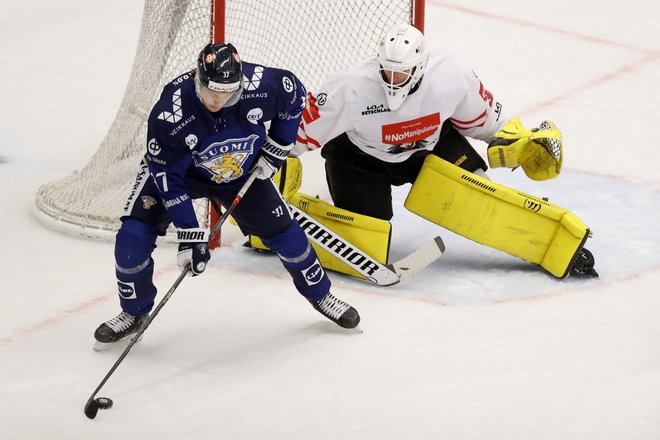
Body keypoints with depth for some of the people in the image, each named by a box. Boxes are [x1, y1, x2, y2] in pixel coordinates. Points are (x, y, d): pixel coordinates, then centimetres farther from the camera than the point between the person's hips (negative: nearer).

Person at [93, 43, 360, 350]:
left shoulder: (261, 85, -33)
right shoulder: (168, 115, -38)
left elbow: (295, 94, -9)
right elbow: (169, 179, -28)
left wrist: (278, 145, -9)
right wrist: (189, 234, -27)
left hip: (242, 171, 2)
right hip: (174, 168, -2)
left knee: (282, 232, 3)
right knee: (133, 237, -17)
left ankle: (319, 294, 30)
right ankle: (134, 313, 8)